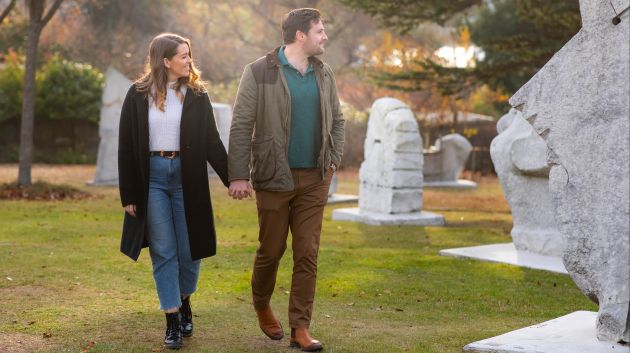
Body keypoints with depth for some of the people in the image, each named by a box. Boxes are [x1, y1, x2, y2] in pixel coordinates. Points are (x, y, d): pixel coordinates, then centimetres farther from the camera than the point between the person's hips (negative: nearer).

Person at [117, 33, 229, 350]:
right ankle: (172, 319, 8)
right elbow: (126, 147, 2)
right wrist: (128, 195, -1)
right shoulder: (138, 95, 1)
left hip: (186, 176, 1)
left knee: (189, 249, 5)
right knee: (163, 252, 1)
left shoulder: (196, 95, 4)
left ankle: (184, 303, 30)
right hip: (152, 177, -1)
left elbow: (212, 142, 5)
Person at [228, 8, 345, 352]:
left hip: (314, 179, 4)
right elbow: (241, 126, -9)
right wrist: (238, 175, -13)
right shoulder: (259, 72, -8)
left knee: (307, 254, 1)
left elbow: (336, 119, 17)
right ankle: (262, 307, 35)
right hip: (274, 177, -4)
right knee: (271, 250, 8)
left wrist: (334, 159, 4)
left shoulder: (324, 73, 7)